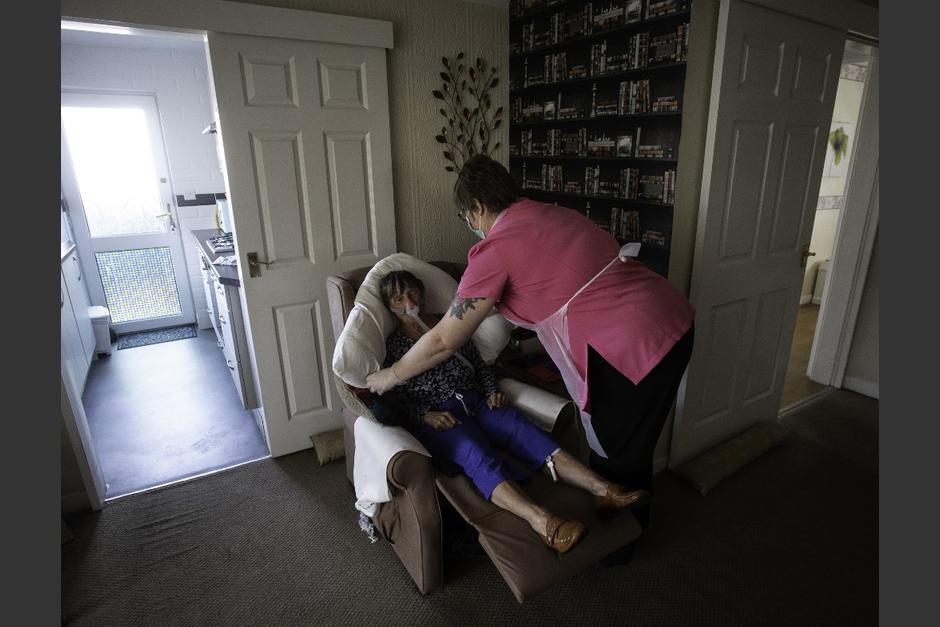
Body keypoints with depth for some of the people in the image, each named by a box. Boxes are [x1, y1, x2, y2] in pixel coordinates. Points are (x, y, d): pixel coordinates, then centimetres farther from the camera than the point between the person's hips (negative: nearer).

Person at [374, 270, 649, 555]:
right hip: (434, 417, -4)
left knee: (526, 432, -22)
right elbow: (393, 399, 1)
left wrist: (492, 390, 3)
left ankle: (602, 490, -34)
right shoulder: (390, 345, 8)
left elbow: (480, 364, 21)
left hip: (475, 402, 4)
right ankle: (542, 521, -53)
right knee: (475, 453, -34)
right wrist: (426, 415, -14)